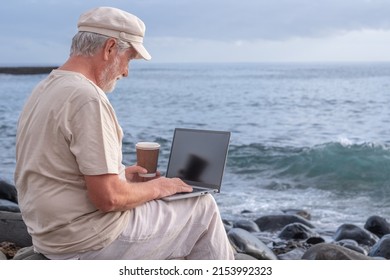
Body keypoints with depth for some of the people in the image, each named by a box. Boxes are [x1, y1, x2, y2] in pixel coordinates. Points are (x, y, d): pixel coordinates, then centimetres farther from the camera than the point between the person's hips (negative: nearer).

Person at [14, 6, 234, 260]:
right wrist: (156, 187, -8)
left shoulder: (44, 90, 7)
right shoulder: (87, 99, -23)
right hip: (89, 241, -10)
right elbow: (108, 197, -26)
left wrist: (121, 173, 12)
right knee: (203, 208, 5)